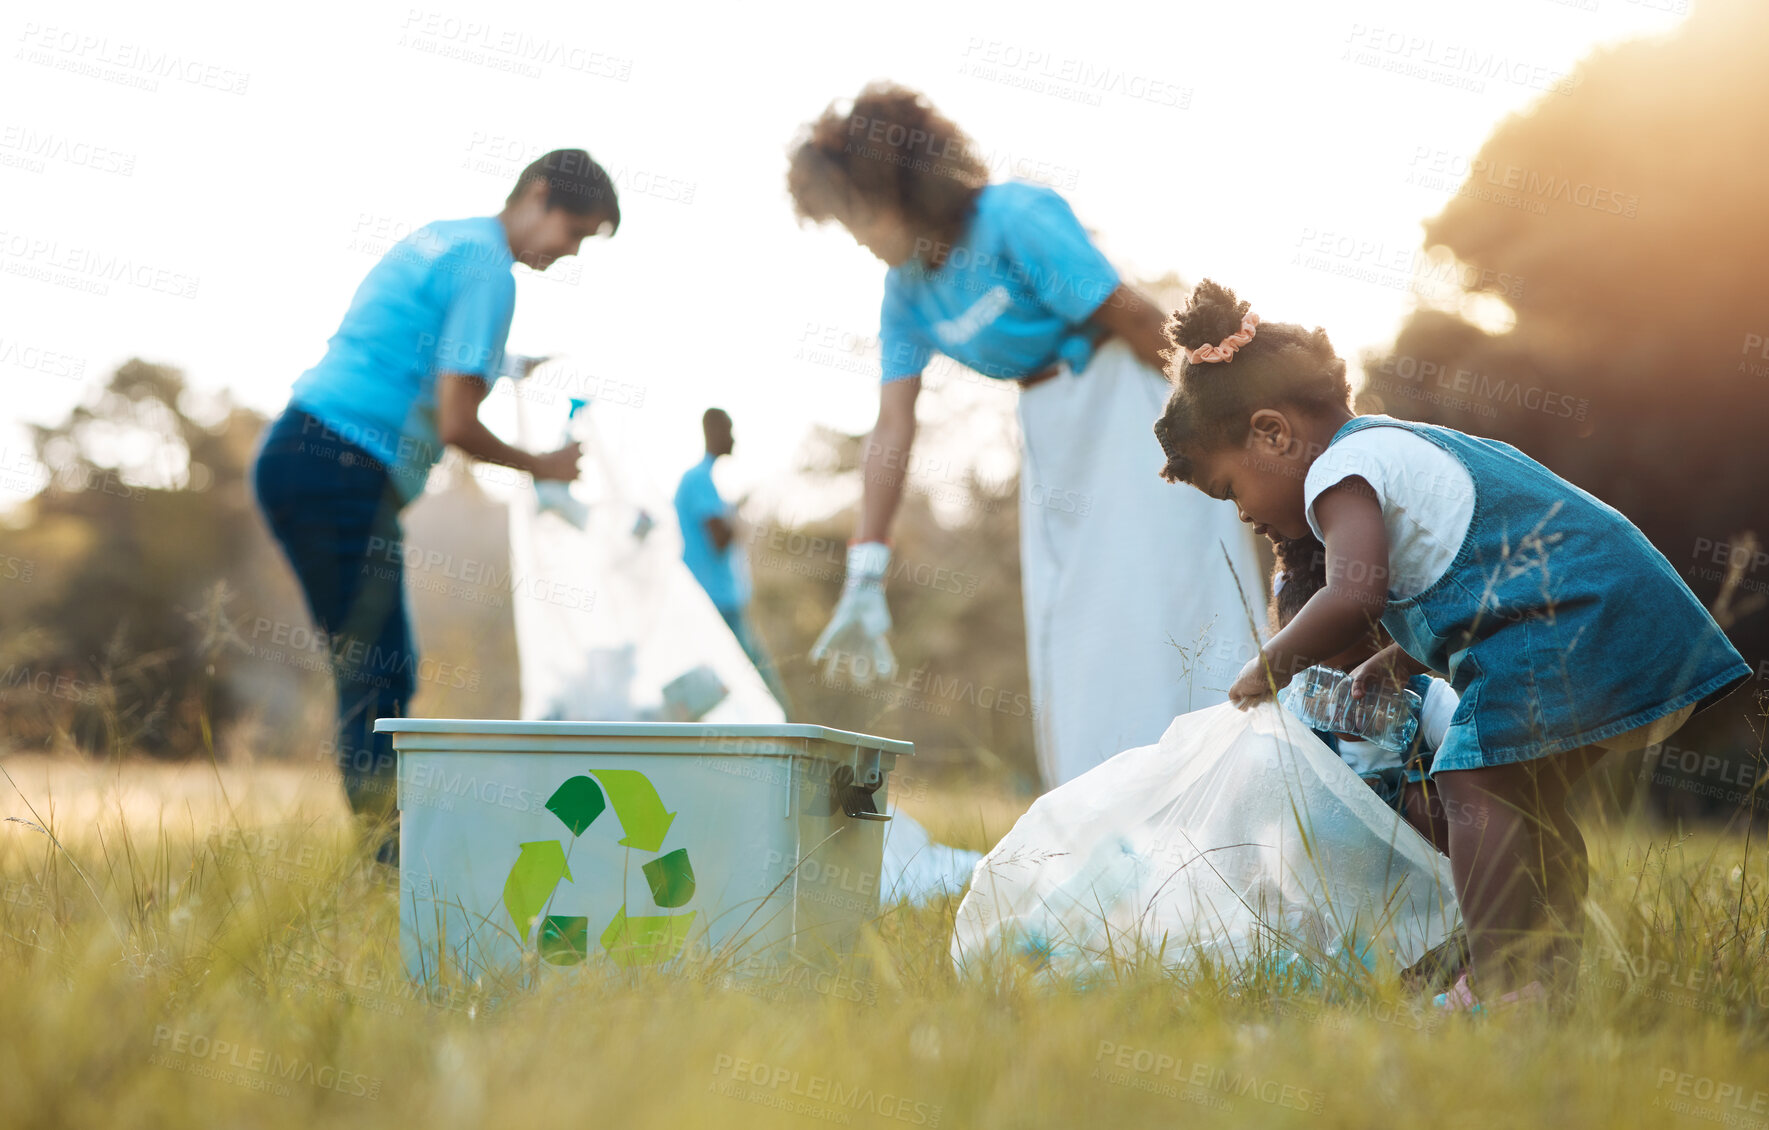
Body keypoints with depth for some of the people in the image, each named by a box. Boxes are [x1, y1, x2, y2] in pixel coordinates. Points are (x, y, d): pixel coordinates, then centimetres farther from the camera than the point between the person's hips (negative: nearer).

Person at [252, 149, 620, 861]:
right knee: (377, 677, -7)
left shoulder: (436, 239, 19)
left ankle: (382, 843, 11)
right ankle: (384, 847, -5)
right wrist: (539, 466, 1)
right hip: (341, 474, -10)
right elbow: (457, 426, -15)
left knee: (378, 673, 10)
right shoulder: (487, 271, -10)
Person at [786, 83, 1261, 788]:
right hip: (1052, 437, 8)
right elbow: (892, 428, 1)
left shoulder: (1016, 220, -20)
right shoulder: (907, 289, 3)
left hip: (1135, 410, -7)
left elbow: (1134, 319, -17)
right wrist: (864, 577, -3)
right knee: (1065, 638, 6)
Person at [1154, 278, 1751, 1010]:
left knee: (1477, 786, -13)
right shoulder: (1402, 447, 27)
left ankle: (1503, 984, -19)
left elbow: (1355, 597, -21)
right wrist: (1390, 668, 26)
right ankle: (1553, 971, 17)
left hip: (1561, 619, -11)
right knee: (1531, 798, 17)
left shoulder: (1339, 470, -5)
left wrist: (1270, 666, -6)